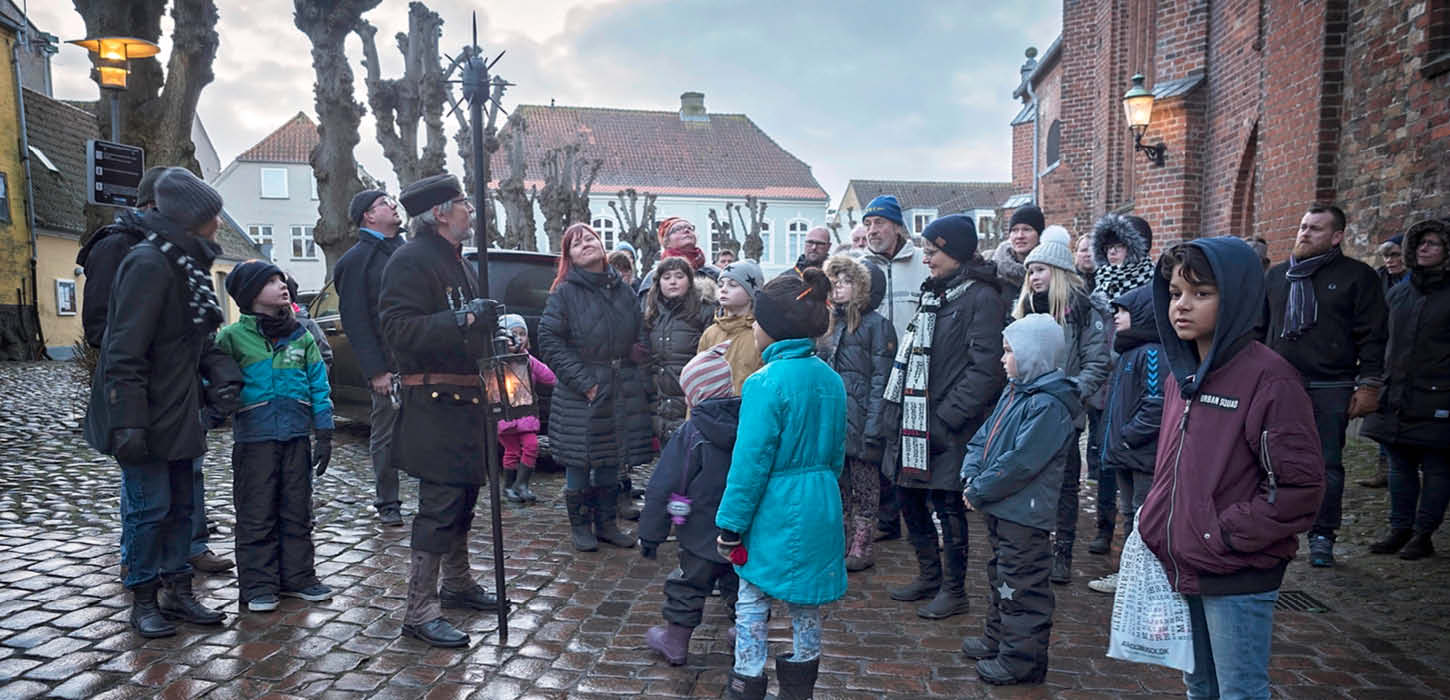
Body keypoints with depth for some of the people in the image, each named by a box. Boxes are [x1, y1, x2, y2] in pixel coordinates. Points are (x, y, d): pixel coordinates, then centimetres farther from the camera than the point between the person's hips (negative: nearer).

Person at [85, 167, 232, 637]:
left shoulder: (188, 263, 11)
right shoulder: (148, 264, -19)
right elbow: (125, 354, -22)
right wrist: (128, 423, -24)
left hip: (178, 415, 9)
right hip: (146, 420, -9)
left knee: (181, 504, 14)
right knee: (150, 506, -1)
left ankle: (178, 591, 25)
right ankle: (143, 601, 14)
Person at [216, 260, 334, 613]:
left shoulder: (302, 337, 8)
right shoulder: (233, 336, -2)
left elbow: (319, 386, 8)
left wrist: (324, 435, 5)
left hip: (296, 436, 3)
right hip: (254, 438, -3)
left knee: (297, 510, 11)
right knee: (257, 514, 3)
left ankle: (297, 577, 22)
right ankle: (258, 584, 14)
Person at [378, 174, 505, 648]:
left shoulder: (459, 263, 19)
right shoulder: (412, 260, -13)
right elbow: (399, 329, -24)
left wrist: (491, 326, 14)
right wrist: (461, 319, -30)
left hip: (465, 400, 10)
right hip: (434, 402, -10)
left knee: (463, 497, 19)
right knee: (440, 505, -8)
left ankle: (457, 583, 35)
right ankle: (420, 611, 1)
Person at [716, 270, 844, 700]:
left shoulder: (767, 382, -19)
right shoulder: (831, 379, 2)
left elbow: (750, 462, -18)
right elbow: (836, 452, 10)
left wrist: (731, 526, -10)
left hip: (774, 512, -6)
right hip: (820, 509, 7)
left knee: (752, 600, 9)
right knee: (806, 600, 18)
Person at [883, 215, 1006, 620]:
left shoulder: (982, 298, -13)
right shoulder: (933, 293, 14)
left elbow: (985, 367, -20)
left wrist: (946, 418, -21)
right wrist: (900, 413, 12)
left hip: (948, 427, -9)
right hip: (915, 421, 9)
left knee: (948, 507, 2)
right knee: (909, 500, 16)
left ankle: (953, 591, 19)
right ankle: (929, 576, 34)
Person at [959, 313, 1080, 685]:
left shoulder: (1048, 405, -21)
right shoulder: (1014, 391, 10)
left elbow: (1019, 462, -25)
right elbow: (983, 437, 12)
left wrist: (979, 491, -17)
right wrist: (971, 476, -3)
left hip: (1024, 514, -10)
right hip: (1000, 508, 10)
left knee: (1021, 586, 1)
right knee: (1000, 575, 22)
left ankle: (1021, 658, 13)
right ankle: (996, 639, 38)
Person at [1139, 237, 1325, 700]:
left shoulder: (1269, 378, -16)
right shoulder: (1181, 374, 7)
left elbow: (1300, 486, -19)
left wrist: (1226, 535, -17)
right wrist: (1157, 523, 7)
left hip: (1239, 579, -7)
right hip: (1182, 569, 7)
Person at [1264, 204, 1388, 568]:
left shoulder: (1358, 276, 2)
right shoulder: (1277, 275, 13)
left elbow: (1372, 336, -2)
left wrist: (1368, 385, -8)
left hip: (1331, 390, -3)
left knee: (1327, 465, 3)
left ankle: (1322, 536, 14)